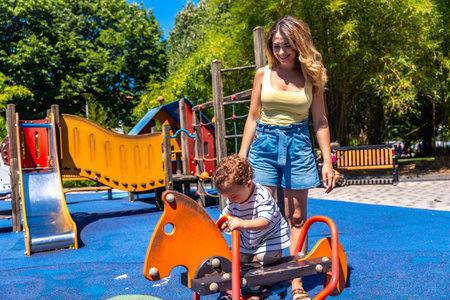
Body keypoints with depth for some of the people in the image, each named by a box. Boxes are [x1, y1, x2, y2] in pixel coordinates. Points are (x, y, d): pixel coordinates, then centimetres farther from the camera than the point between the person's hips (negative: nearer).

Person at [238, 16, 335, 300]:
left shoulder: (312, 76, 5)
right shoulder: (263, 74, 6)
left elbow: (320, 121, 5)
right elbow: (253, 117, 9)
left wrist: (328, 162, -1)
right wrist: (241, 157, 5)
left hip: (298, 145, 0)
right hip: (264, 144, 1)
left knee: (297, 217, 4)